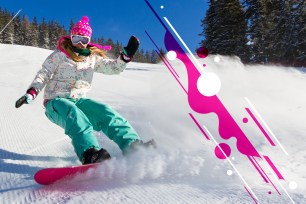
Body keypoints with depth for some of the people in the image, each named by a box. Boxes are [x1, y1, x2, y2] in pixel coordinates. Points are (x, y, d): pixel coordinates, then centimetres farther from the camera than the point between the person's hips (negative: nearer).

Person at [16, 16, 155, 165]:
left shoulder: (93, 58, 14)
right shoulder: (59, 55, 4)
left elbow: (114, 68, 9)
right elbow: (43, 74, 2)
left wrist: (127, 54, -7)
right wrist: (31, 93, -13)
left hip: (78, 100, 4)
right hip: (56, 101, -3)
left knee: (105, 112, -23)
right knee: (74, 114, -38)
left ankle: (133, 145, -35)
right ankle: (89, 154, -59)